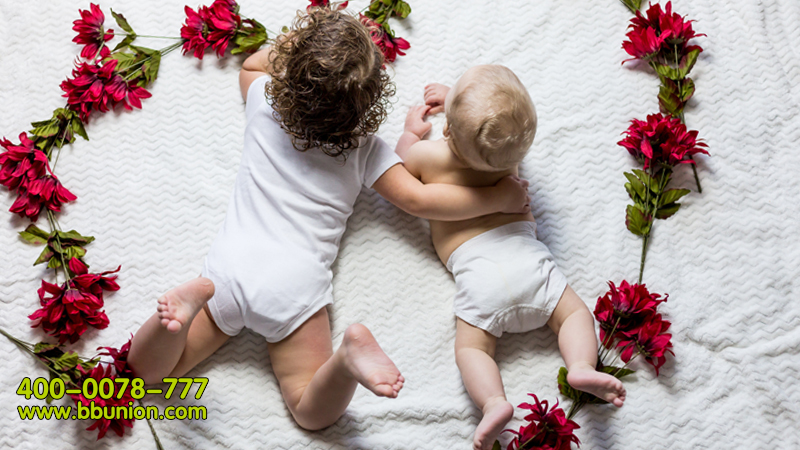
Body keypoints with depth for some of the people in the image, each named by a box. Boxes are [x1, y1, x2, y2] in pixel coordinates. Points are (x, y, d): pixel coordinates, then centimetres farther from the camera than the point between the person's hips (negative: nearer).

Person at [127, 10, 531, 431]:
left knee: (146, 369, 9)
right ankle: (349, 351, -31)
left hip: (232, 262, 2)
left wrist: (298, 37, 35)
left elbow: (251, 66, 36)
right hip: (295, 281, -1)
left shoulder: (264, 104, 12)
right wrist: (500, 197, 6)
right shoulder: (365, 150, 5)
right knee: (314, 414, 0)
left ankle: (194, 302, -19)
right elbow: (417, 199, -1)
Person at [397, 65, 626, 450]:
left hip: (476, 270, -2)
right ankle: (581, 365, -13)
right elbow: (497, 125, 37)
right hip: (526, 254, 3)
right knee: (575, 312, 14)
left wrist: (412, 129, 44)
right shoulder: (510, 148, 10)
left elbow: (401, 156, 26)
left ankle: (494, 401, -24)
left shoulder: (429, 155, 2)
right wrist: (456, 103, 42)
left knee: (471, 348, 1)